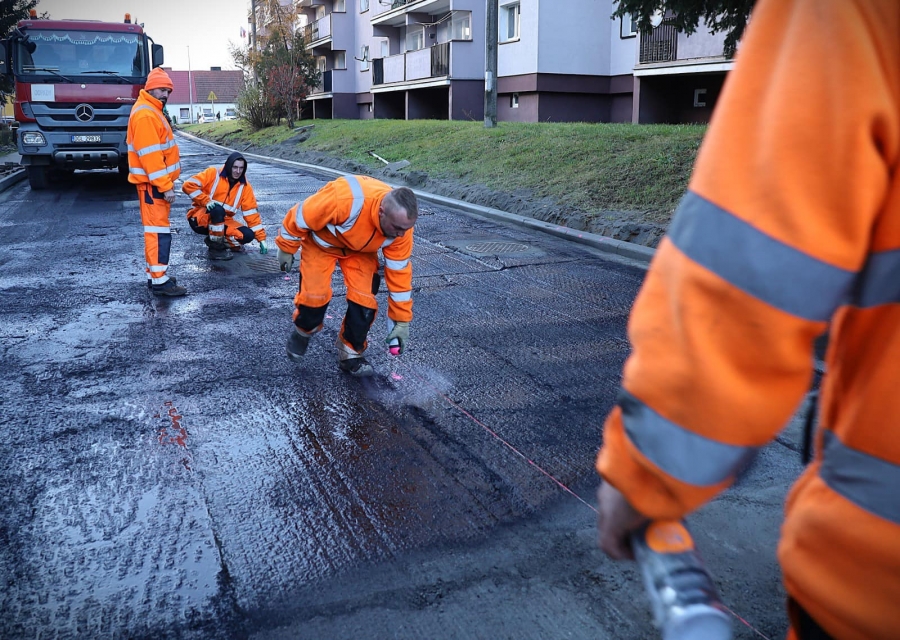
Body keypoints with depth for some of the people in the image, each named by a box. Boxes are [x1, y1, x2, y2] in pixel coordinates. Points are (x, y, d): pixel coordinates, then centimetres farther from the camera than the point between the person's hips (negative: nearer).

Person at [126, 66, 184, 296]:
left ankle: (154, 275, 21)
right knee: (159, 230, -10)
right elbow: (150, 155, -23)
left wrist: (167, 181, 20)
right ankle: (159, 281, -9)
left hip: (157, 181, 11)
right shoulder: (145, 114, -16)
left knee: (156, 229, 14)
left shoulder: (151, 111, 18)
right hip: (152, 183, -11)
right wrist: (165, 186, -24)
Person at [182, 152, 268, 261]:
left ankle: (216, 239, 3)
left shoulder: (244, 187, 1)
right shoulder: (213, 173, -10)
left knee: (247, 235, -18)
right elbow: (188, 185, -18)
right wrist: (206, 201, -29)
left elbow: (251, 214, 0)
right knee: (217, 209, -38)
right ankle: (216, 248, -22)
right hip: (200, 219, -4)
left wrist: (261, 238, -5)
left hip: (222, 221, 5)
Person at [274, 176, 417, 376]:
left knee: (364, 299, -10)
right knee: (314, 294, -10)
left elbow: (399, 271, -16)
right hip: (322, 240, -3)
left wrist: (401, 320, -13)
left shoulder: (401, 226, -28)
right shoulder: (344, 199, -45)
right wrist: (286, 248, -11)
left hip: (359, 248, 3)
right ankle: (302, 332, 23)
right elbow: (300, 217, -27)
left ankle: (351, 353, 11)